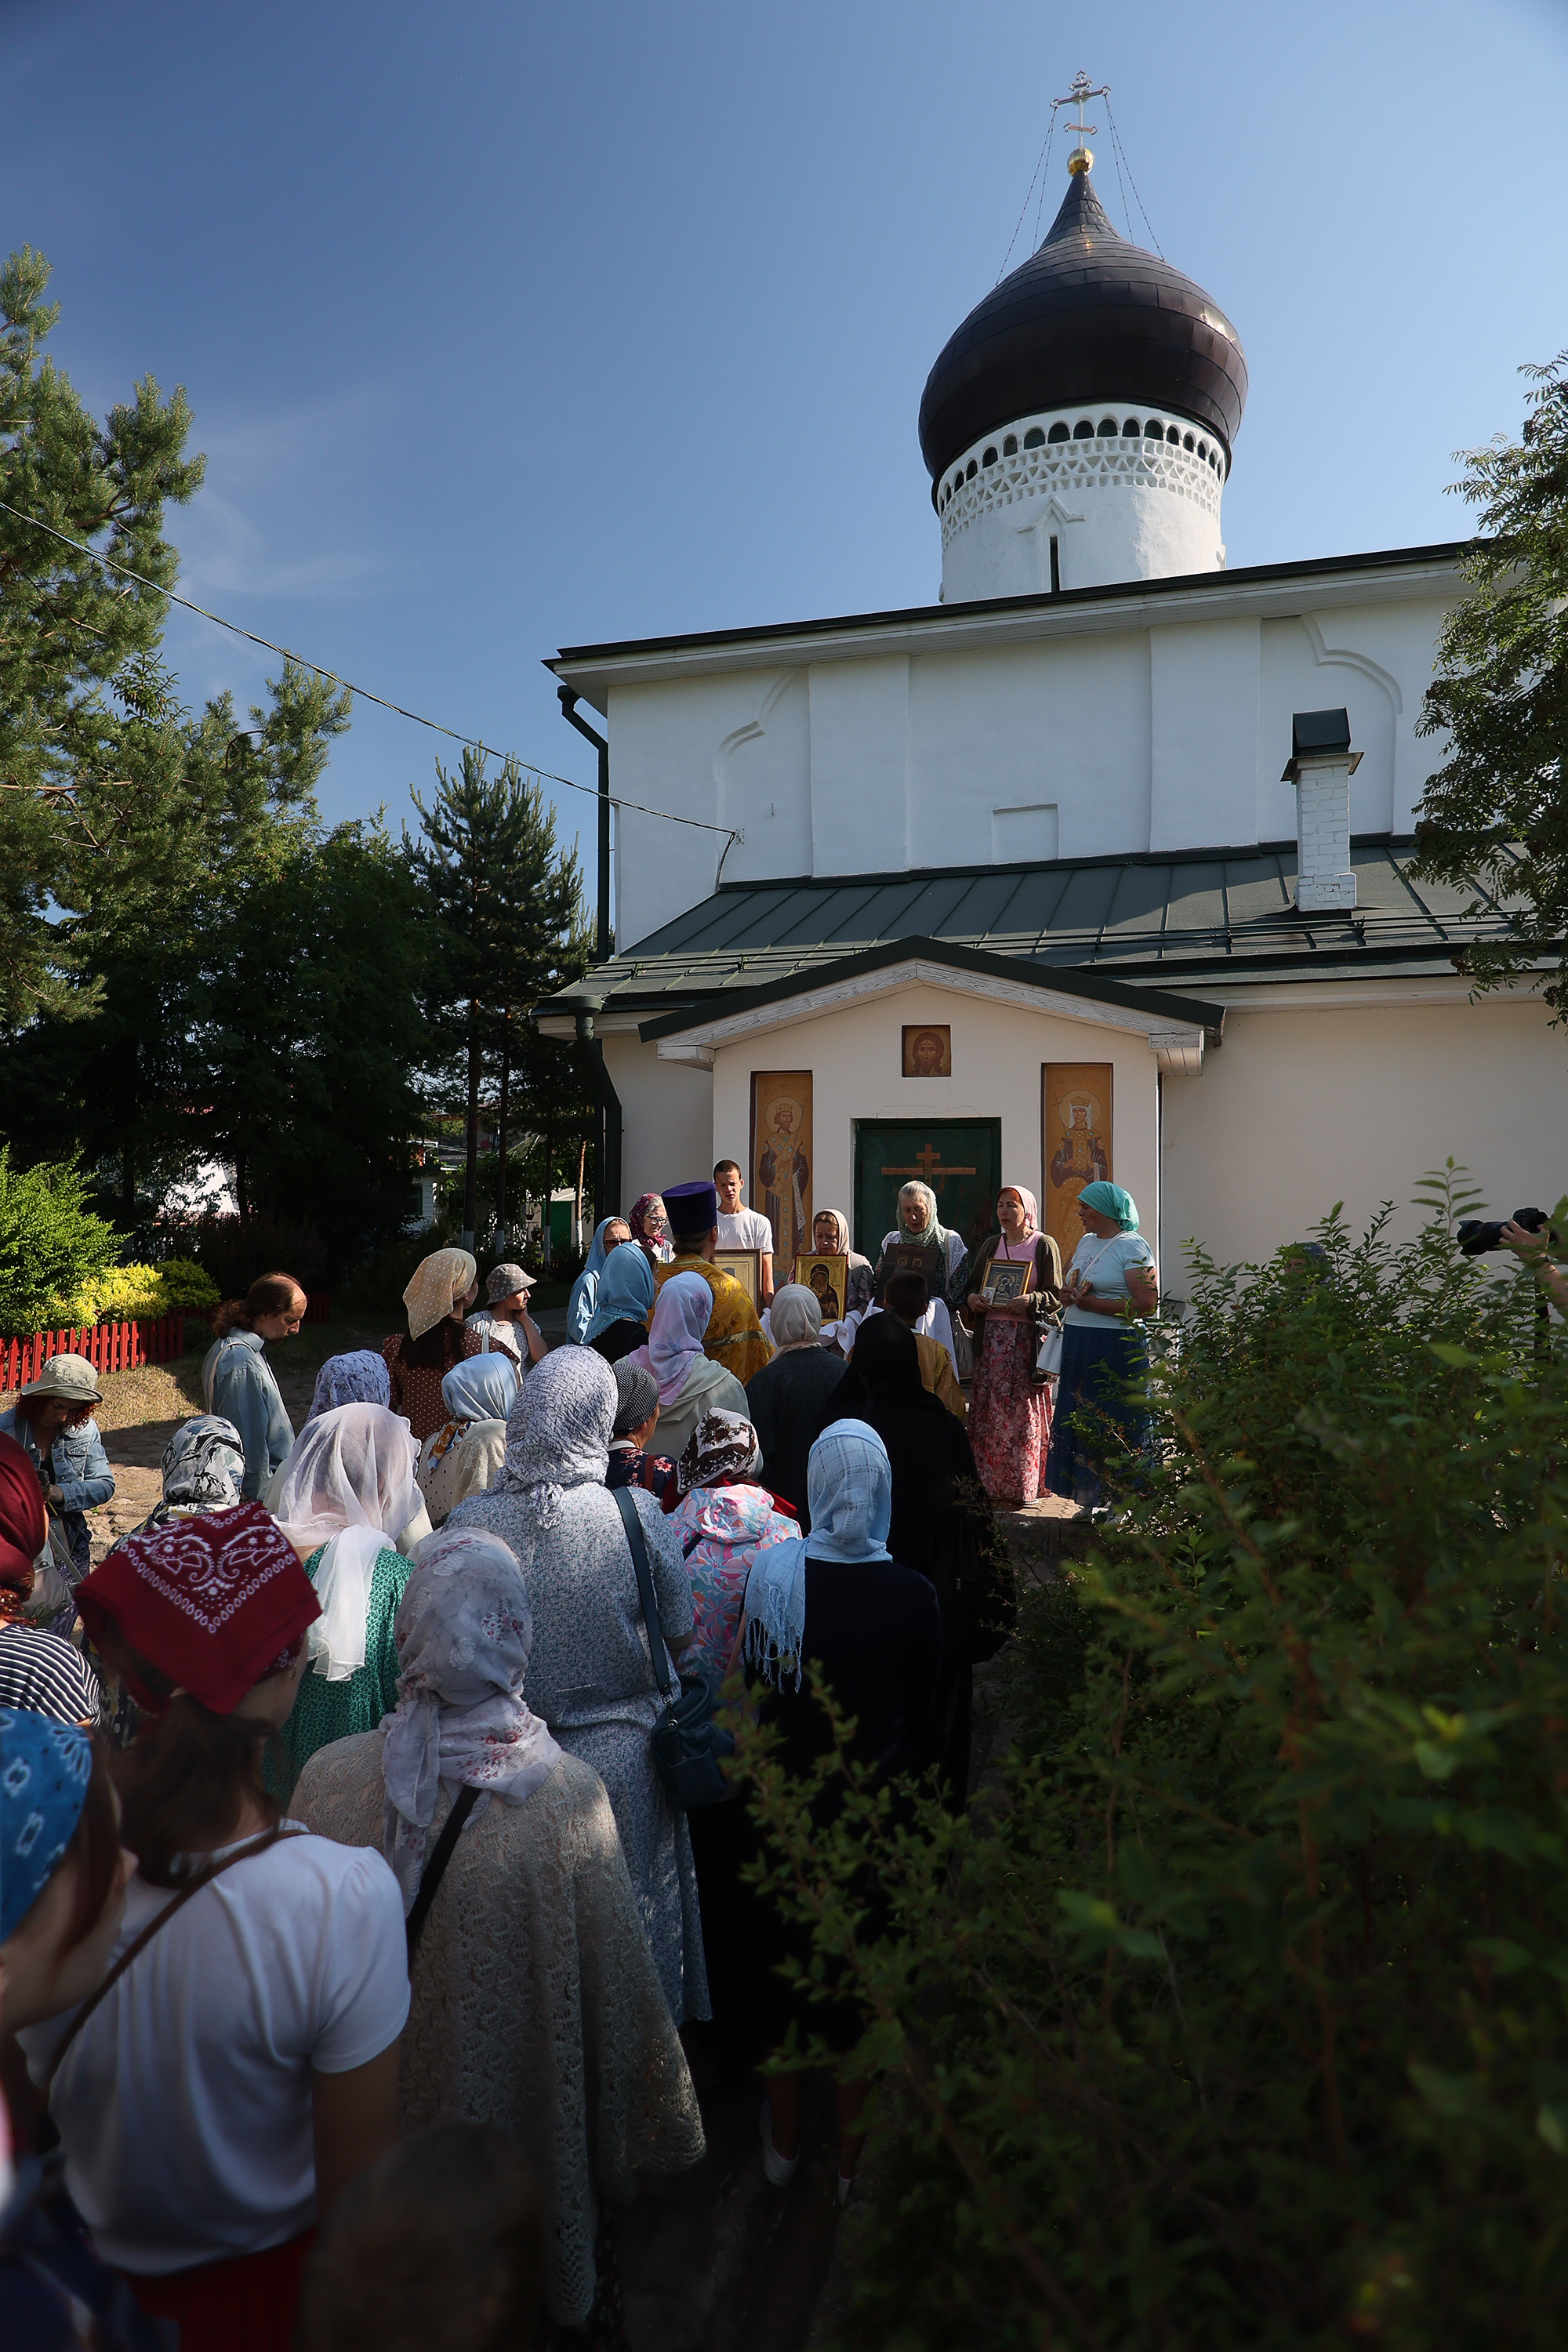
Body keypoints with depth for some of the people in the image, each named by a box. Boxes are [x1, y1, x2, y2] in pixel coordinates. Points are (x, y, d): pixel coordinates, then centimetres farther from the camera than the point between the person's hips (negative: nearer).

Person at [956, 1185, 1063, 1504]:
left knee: (1025, 1412, -4)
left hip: (1028, 1338, -4)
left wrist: (1030, 1301, -19)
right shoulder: (989, 1246, 16)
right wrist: (970, 1298, -3)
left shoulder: (1044, 1246, 2)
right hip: (991, 1337, 4)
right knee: (988, 1410, 1)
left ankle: (1025, 1485, 5)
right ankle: (990, 1482, 9)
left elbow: (1056, 1294, -2)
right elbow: (970, 1284, 19)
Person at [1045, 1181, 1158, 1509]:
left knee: (1115, 1429, -4)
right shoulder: (1086, 1242, 16)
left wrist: (1091, 1304, -18)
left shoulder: (1132, 1247, -9)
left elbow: (1147, 1303, -18)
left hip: (1116, 1347, -8)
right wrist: (1068, 1294, 3)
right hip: (1079, 1346, 8)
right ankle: (1090, 1498, 16)